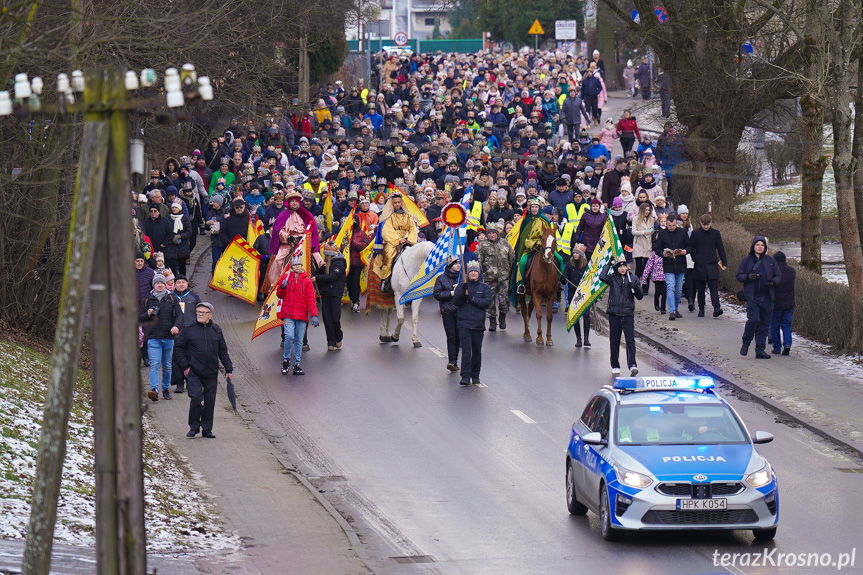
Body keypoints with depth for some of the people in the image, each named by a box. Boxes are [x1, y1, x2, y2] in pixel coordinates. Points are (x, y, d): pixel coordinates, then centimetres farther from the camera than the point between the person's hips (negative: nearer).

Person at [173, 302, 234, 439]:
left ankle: (207, 429, 13)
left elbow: (223, 352, 14)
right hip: (194, 373, -3)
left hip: (211, 373, 3)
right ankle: (194, 427, 1)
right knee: (196, 398, -13)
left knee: (210, 401, 4)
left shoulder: (216, 331, 8)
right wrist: (185, 366, -4)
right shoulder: (188, 330, 1)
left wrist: (229, 370, 10)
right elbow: (178, 348, 4)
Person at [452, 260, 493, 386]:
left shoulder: (485, 288, 7)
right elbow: (456, 302, -4)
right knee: (466, 350, -11)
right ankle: (466, 377, -16)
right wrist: (462, 291, -18)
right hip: (464, 323, -1)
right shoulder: (461, 286, 7)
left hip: (478, 323, 1)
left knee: (477, 351, 7)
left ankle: (475, 376, 20)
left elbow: (487, 302, -6)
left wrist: (472, 298, -13)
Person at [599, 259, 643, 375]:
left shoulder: (632, 278, 5)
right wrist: (608, 264, -10)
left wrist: (635, 287, -15)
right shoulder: (613, 278, 3)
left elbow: (640, 296, 5)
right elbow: (602, 277, -18)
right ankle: (615, 366, 19)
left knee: (630, 340, -12)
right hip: (614, 314, 1)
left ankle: (632, 365, -20)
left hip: (628, 314, -1)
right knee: (614, 341, 8)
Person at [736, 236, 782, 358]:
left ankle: (760, 350, 10)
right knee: (753, 320, -17)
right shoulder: (746, 260, 4)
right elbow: (739, 276, 4)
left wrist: (773, 282, -10)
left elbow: (779, 276, 12)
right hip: (752, 296, -3)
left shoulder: (770, 261, 9)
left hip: (766, 297, 3)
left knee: (764, 323, 3)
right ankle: (746, 343, 5)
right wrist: (749, 277, -16)